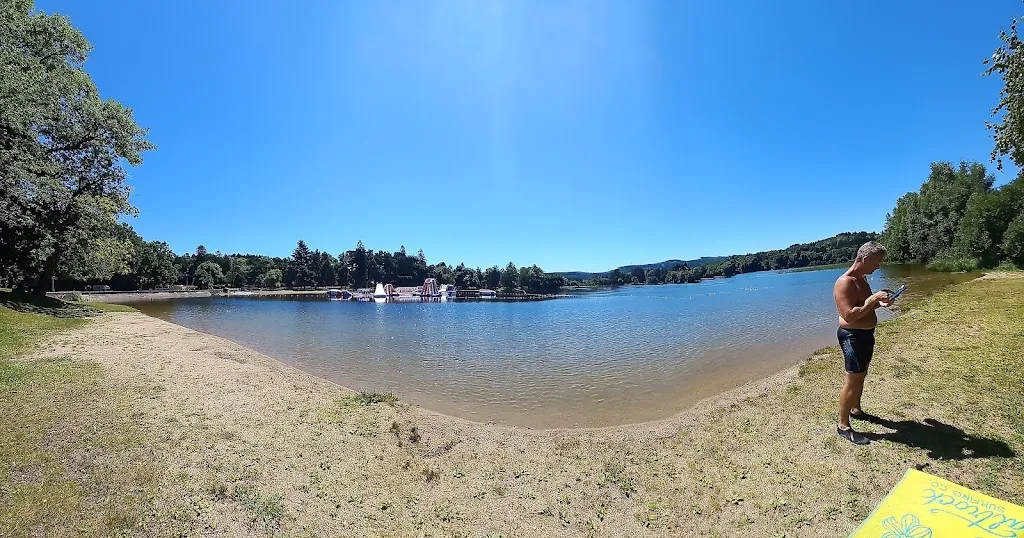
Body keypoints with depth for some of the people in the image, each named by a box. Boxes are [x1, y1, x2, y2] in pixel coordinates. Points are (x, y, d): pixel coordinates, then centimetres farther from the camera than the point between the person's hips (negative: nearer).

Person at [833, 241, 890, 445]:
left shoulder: (862, 279, 9)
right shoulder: (844, 283, -22)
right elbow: (849, 316, -29)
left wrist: (878, 302, 5)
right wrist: (872, 300, -25)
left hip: (866, 333, 10)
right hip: (853, 336, -10)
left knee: (861, 375, 23)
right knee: (852, 380, -5)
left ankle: (855, 409, 42)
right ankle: (843, 426, 4)